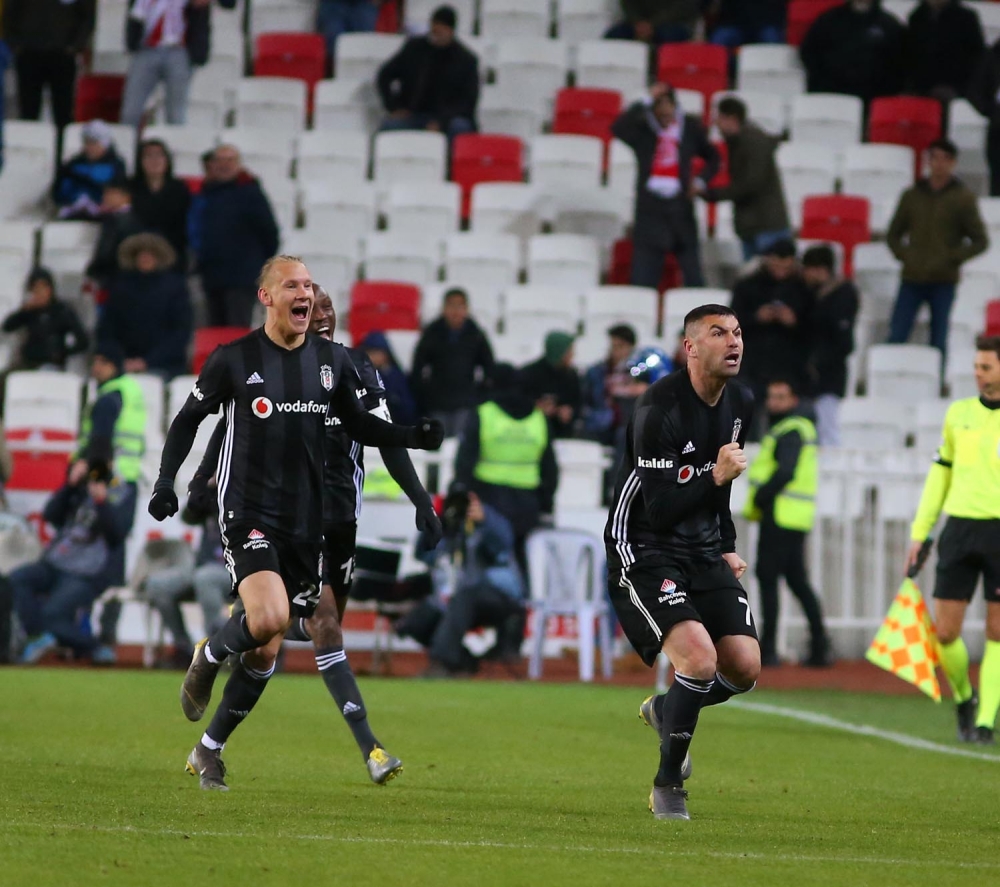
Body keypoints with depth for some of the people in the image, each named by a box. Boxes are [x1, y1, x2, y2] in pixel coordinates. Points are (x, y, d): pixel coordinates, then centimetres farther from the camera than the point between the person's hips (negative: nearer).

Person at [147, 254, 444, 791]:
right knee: (269, 616, -27)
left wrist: (414, 437, 1)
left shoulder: (332, 360, 6)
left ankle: (209, 751, 20)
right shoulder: (234, 359, -5)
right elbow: (189, 418, 6)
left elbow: (358, 425, 17)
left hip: (304, 521, 4)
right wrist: (165, 481, -5)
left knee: (266, 652, 5)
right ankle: (209, 657, 5)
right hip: (247, 513, -4)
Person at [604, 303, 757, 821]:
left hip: (704, 552, 8)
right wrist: (717, 477, -30)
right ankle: (668, 785, -5)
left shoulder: (740, 404, 5)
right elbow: (659, 509, -24)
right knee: (700, 657, -24)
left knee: (745, 668, -4)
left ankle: (665, 711, 28)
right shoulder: (660, 409, -21)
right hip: (644, 550, -7)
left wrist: (727, 546, 21)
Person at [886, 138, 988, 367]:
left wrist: (951, 258, -10)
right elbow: (893, 234, 16)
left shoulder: (963, 198, 1)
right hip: (912, 279, 2)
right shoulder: (912, 195, 9)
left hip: (943, 281, -2)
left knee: (938, 338, -1)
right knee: (896, 335, -5)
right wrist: (903, 255, -3)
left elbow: (981, 241, 1)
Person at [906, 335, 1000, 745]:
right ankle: (963, 699, 25)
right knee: (944, 633, 0)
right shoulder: (959, 414, 10)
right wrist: (920, 531, 13)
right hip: (959, 529, 3)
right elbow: (941, 473, 17)